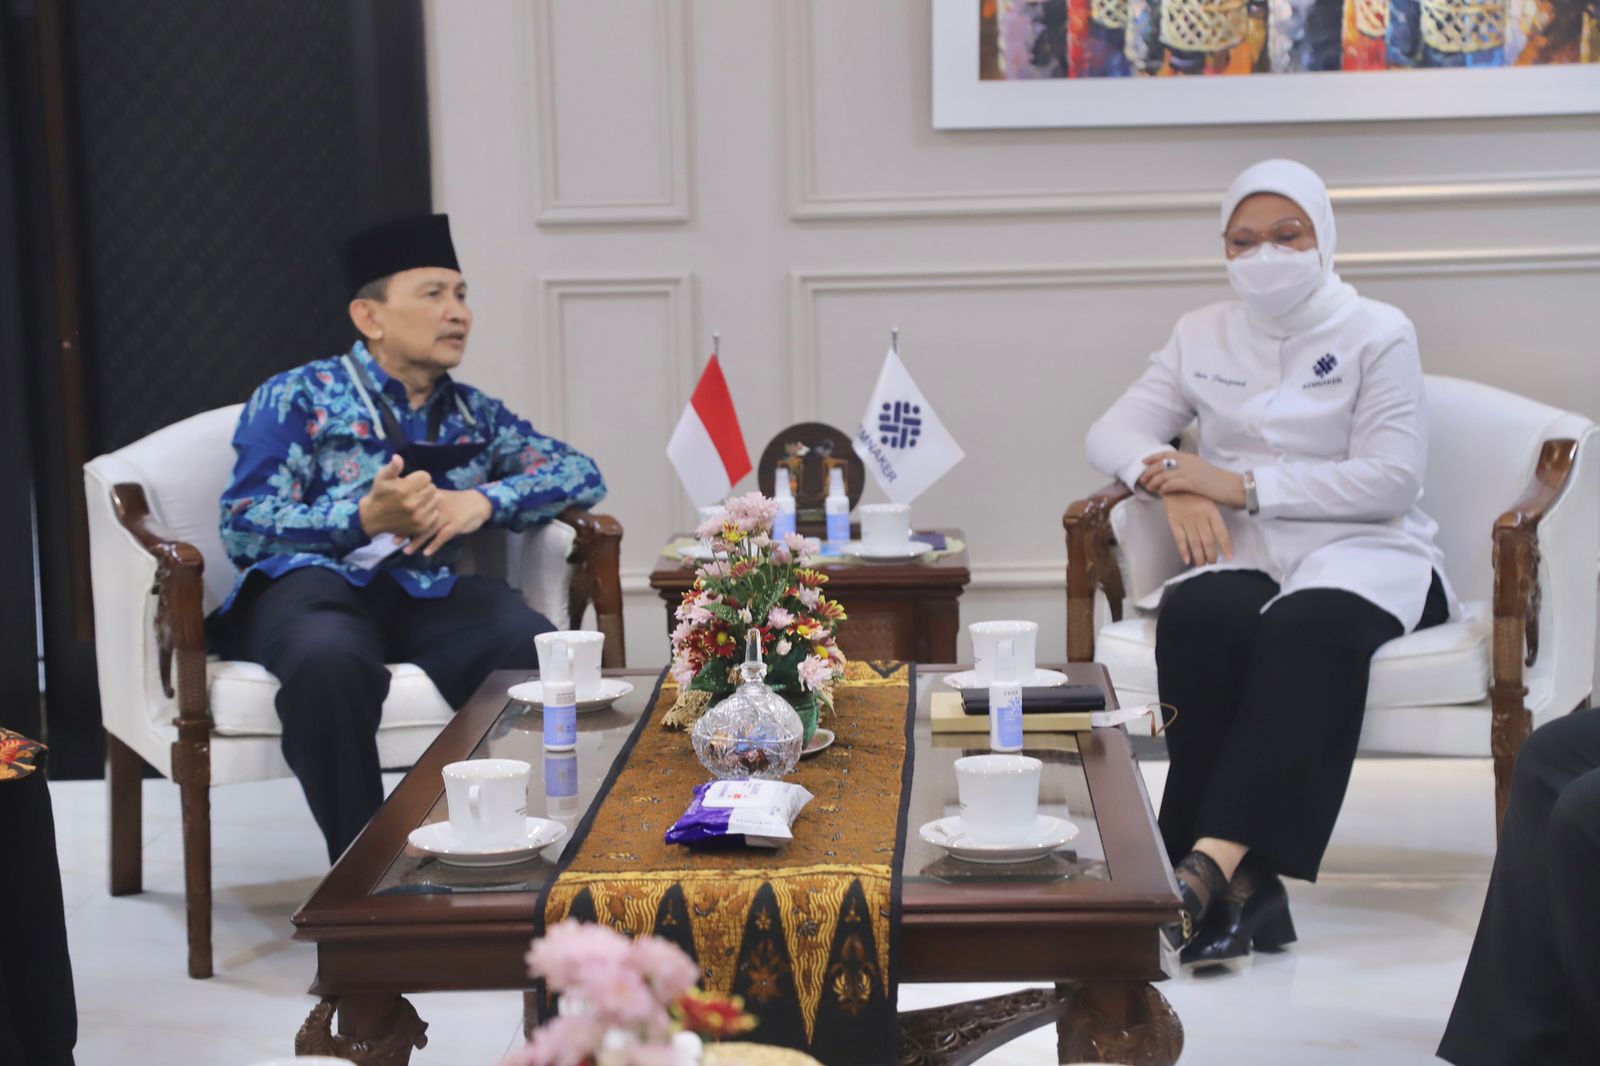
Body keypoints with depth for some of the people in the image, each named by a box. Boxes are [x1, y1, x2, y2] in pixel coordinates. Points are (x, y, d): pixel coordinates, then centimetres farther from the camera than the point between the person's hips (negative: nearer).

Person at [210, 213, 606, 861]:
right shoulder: (299, 399, 10)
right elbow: (243, 528, -1)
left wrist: (483, 501, -3)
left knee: (540, 654, -30)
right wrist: (367, 518, -18)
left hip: (427, 592, 3)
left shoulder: (472, 414, 24)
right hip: (314, 584, -3)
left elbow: (581, 474, 17)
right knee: (331, 662, -41)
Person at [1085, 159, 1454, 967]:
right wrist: (1171, 484, -11)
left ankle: (1209, 867, -47)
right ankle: (1244, 883, -37)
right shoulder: (1202, 336, 19)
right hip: (1244, 557, 3)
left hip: (1364, 555, -3)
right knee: (1196, 616, -34)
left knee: (1305, 628, -38)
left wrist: (1243, 485, -12)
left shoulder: (1377, 334, 5)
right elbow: (1112, 433, 12)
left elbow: (1393, 478, -6)